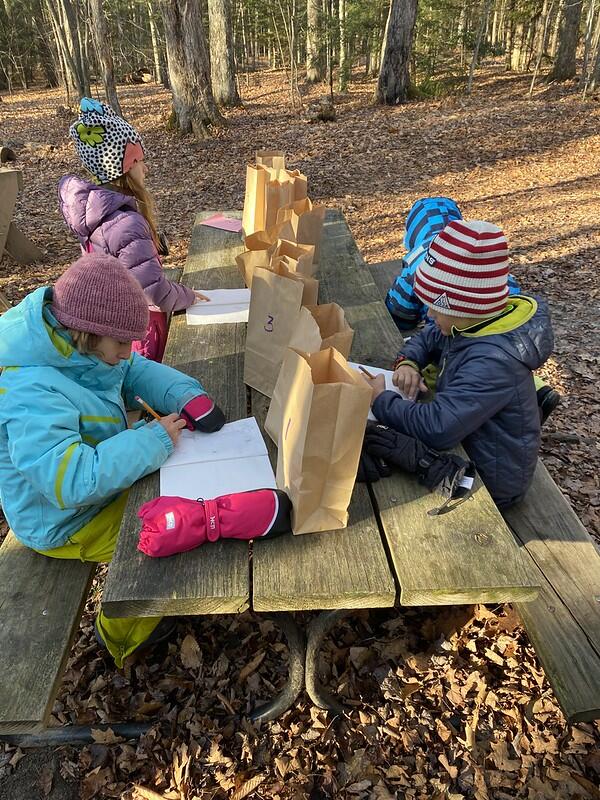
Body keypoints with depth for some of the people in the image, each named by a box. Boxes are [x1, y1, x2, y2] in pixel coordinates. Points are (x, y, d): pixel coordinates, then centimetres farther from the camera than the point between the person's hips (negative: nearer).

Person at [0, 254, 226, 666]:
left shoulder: (73, 343, -12)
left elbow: (138, 371, -1)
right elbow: (74, 482, -43)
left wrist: (188, 395, -19)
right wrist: (155, 439, -35)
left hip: (100, 475, 8)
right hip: (67, 523, -8)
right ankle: (123, 632, 23)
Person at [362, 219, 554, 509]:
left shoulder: (492, 362, -34)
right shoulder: (474, 323, -7)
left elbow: (436, 428, -41)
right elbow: (426, 338, 12)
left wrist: (380, 398, -27)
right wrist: (408, 362, -10)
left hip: (488, 481, -8)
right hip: (467, 441, 8)